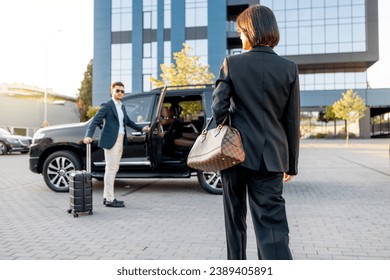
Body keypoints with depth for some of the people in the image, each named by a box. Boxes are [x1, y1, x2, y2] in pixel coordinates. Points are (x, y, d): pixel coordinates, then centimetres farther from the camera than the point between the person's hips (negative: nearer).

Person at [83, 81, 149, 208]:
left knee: (113, 169, 12)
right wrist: (89, 135, -27)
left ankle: (106, 197, 20)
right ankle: (110, 199, -1)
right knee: (111, 169, -6)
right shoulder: (107, 105, -6)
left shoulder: (122, 107, 18)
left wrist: (141, 128, 22)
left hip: (120, 141, 8)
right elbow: (95, 121, -13)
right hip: (111, 141, -8)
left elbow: (128, 121, 30)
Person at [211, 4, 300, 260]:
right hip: (271, 157, 1)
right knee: (272, 223, 1)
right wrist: (292, 164, 10)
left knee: (235, 217, 18)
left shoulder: (232, 63, -3)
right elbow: (292, 122, 3)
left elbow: (218, 108, -7)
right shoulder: (289, 68, 2)